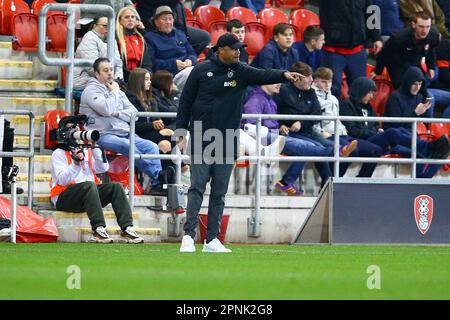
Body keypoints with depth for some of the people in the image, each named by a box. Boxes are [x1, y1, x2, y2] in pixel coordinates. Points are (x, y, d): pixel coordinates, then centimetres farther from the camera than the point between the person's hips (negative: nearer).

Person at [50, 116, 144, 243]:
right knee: (89, 185, -34)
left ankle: (126, 229, -28)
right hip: (64, 198, -6)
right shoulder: (59, 153, 3)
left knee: (115, 187, -14)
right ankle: (98, 230, -44)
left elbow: (103, 168, 8)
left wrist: (94, 148, 1)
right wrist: (75, 163, -25)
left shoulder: (87, 150, 22)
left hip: (89, 194, 6)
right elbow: (62, 180, -12)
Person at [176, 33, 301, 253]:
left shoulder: (241, 72, 5)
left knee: (219, 193, 5)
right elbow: (186, 100, 5)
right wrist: (181, 129, -2)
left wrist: (284, 75, -33)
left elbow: (262, 76, -14)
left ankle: (212, 239, 8)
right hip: (201, 138, -3)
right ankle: (189, 235, -8)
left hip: (227, 140, 3)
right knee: (197, 187, -7)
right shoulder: (202, 70, 1)